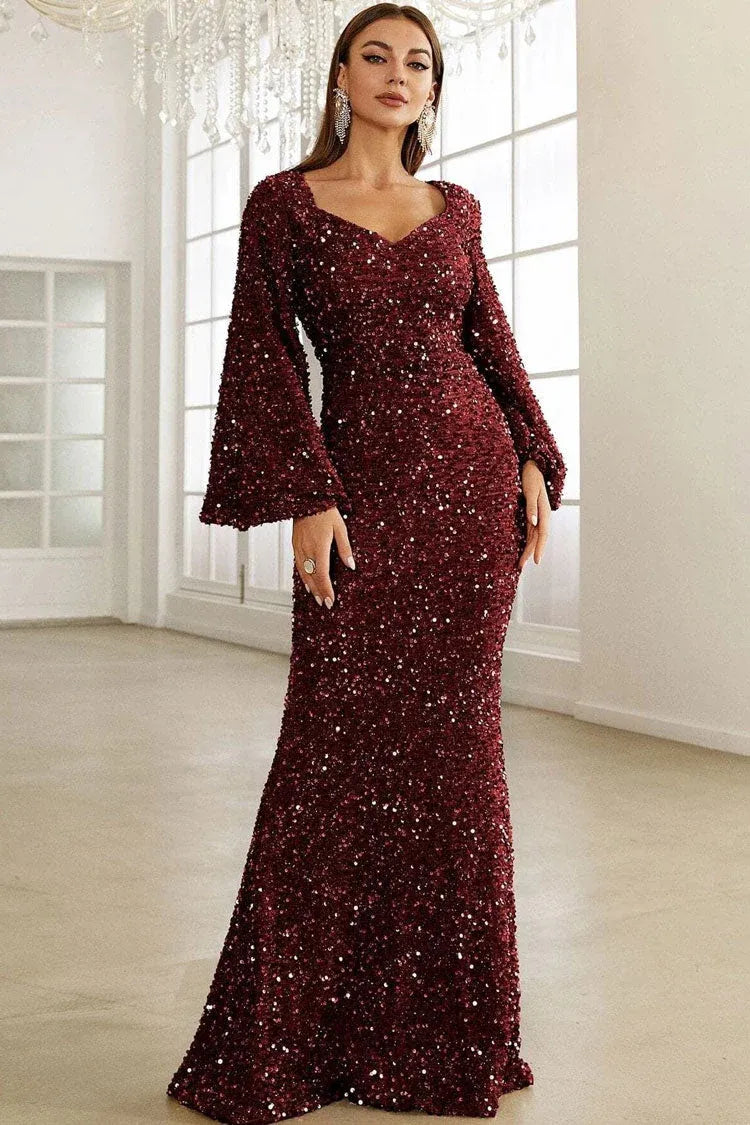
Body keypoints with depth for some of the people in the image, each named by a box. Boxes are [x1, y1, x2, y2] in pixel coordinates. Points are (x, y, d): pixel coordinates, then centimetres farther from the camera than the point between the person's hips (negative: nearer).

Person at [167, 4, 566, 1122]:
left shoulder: (455, 209, 13)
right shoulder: (284, 204, 3)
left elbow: (490, 339, 15)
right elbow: (267, 360, -2)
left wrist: (533, 459, 2)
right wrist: (306, 497, -11)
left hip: (473, 479, 4)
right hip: (361, 483, -3)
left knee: (455, 732, 5)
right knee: (342, 744, -5)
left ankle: (438, 1018, 17)